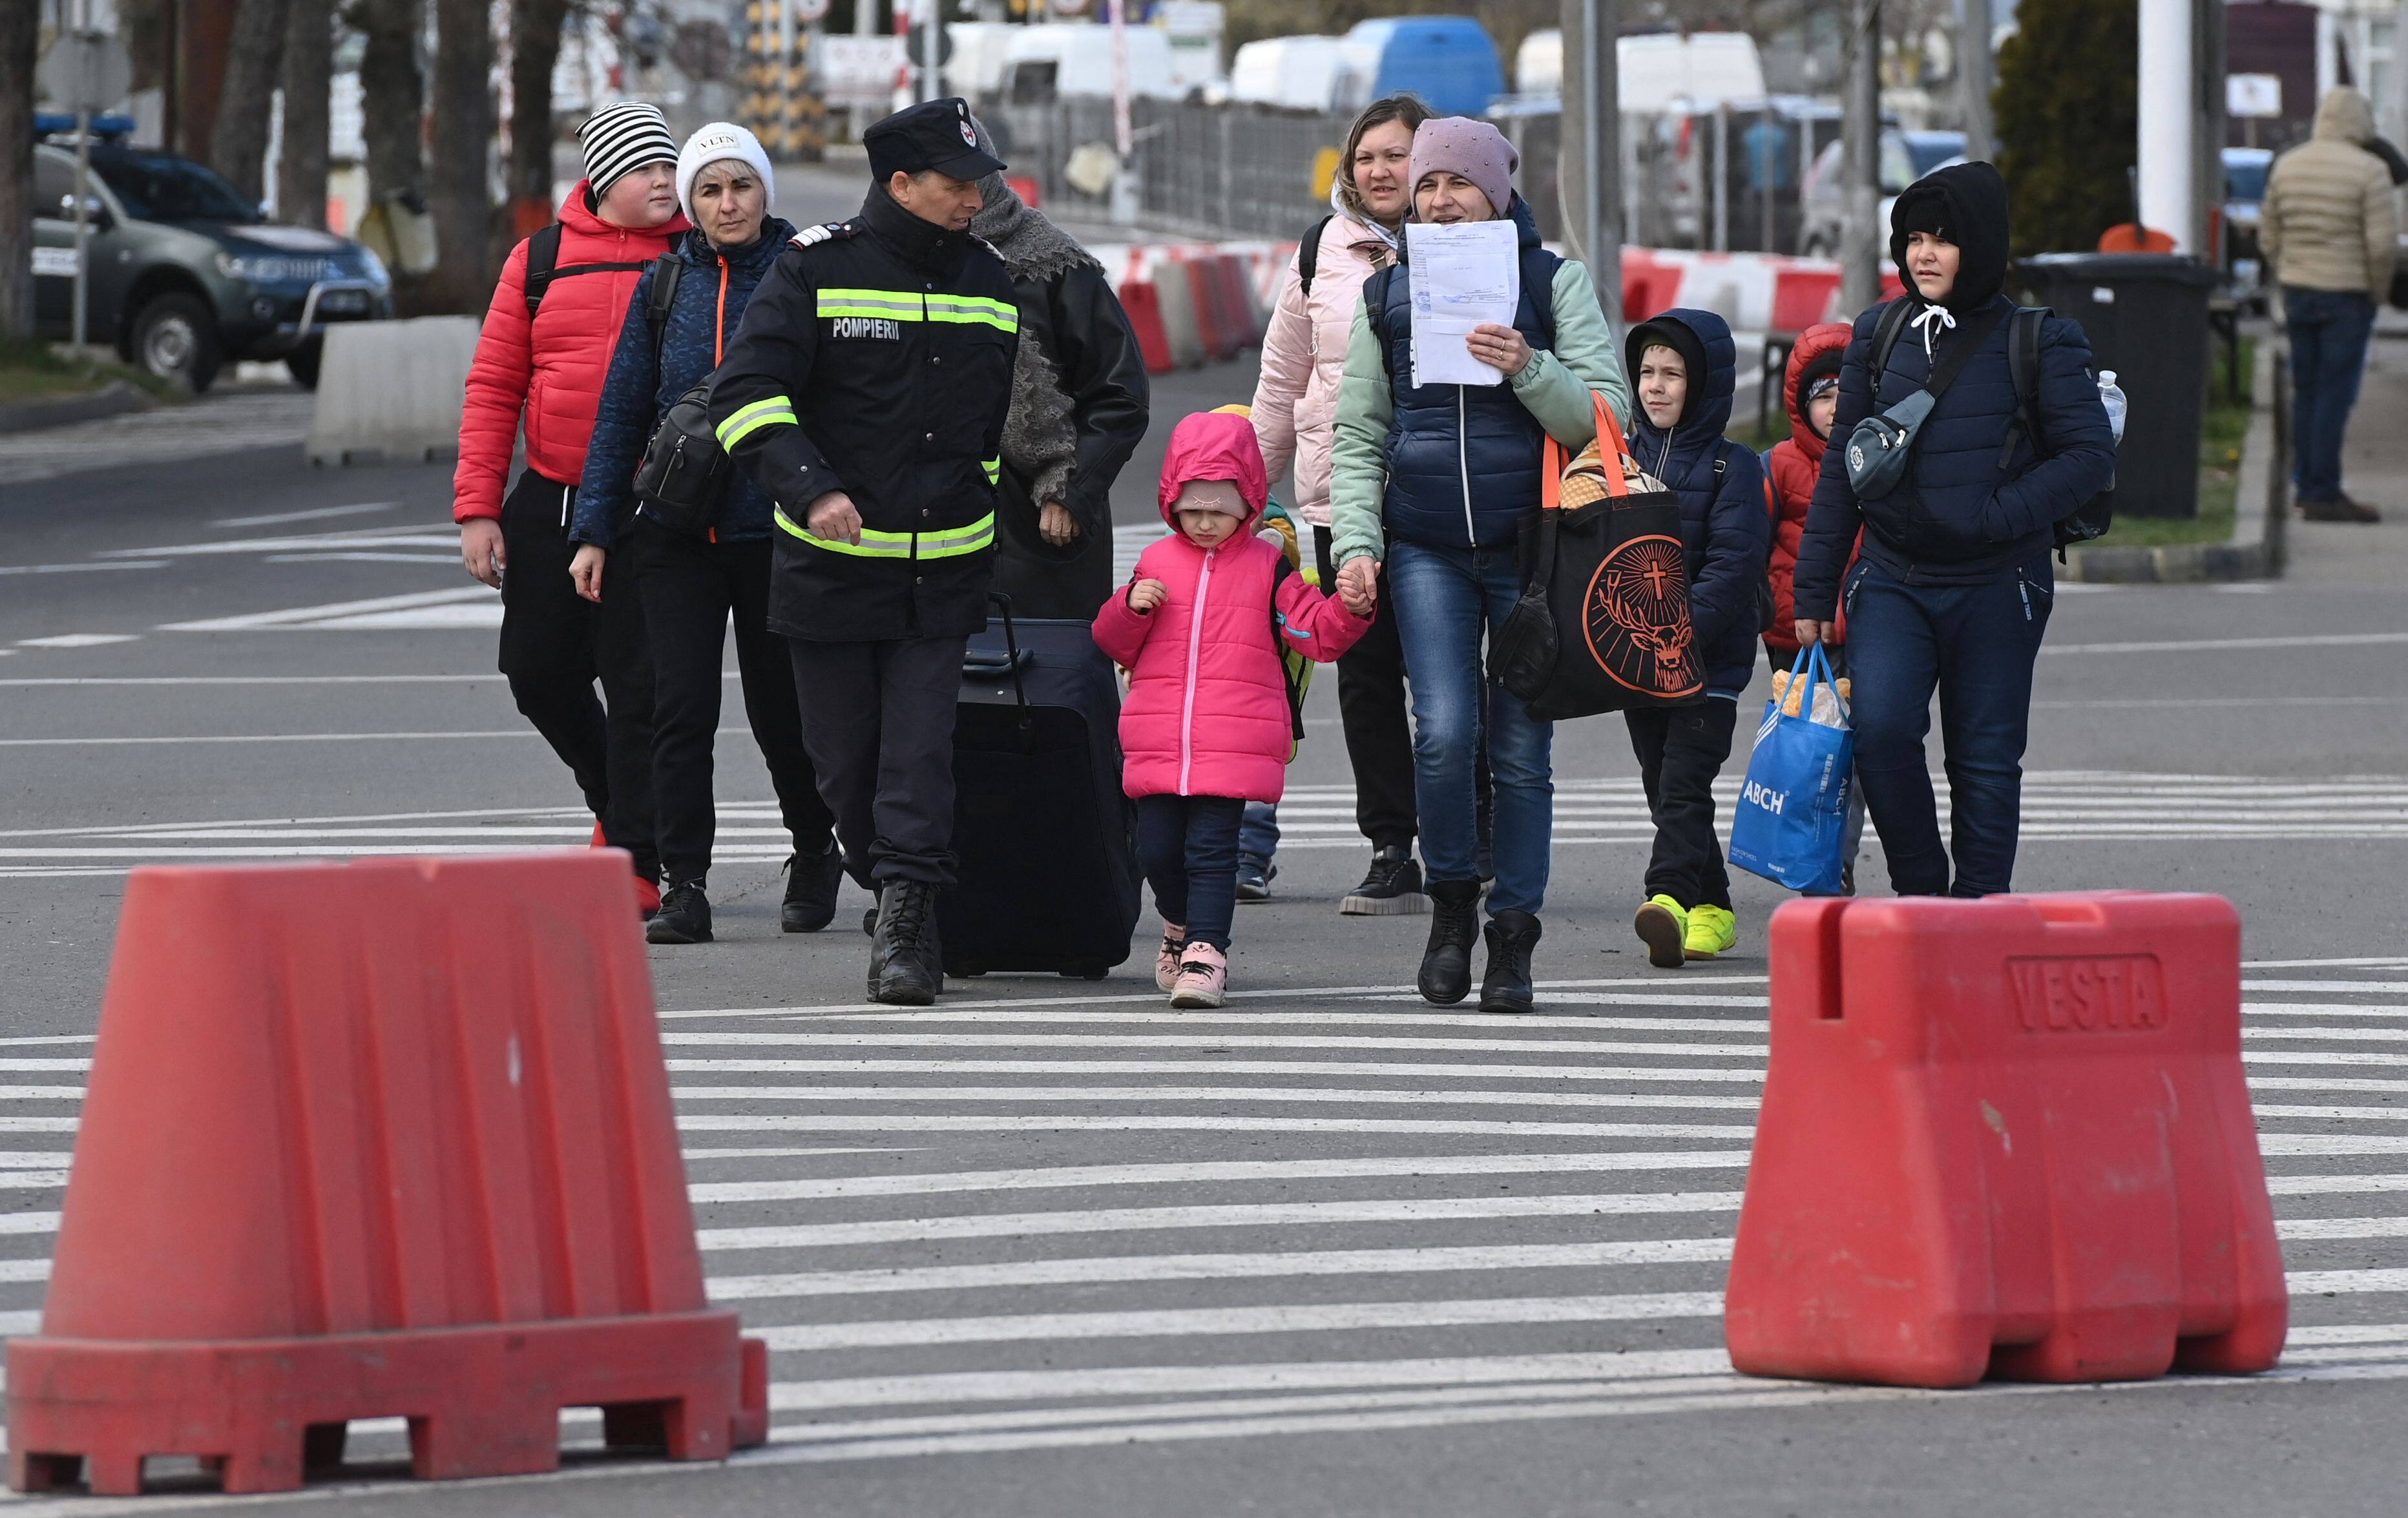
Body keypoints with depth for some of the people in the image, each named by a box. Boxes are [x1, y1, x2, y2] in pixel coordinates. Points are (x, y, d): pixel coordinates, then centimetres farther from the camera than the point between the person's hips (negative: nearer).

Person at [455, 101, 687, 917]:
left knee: (637, 688, -4)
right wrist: (477, 507, -2)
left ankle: (635, 862, 3)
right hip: (550, 503, 3)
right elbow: (493, 385, 5)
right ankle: (612, 797, 33)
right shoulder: (541, 260, 5)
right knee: (538, 672, 8)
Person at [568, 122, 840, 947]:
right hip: (677, 531, 2)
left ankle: (815, 853, 31)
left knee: (780, 708, 7)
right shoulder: (662, 285, 7)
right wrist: (594, 531, 6)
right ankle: (684, 887, -4)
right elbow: (621, 411, 10)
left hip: (775, 530, -2)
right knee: (681, 707, -6)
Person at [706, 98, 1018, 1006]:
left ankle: (907, 928, -12)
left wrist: (980, 515, 22)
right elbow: (746, 392, -11)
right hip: (828, 569, -2)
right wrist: (810, 488, -23)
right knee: (847, 761, 5)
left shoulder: (992, 283, 9)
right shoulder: (816, 271, -5)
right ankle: (905, 910, 24)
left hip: (944, 576, 2)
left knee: (919, 753, -10)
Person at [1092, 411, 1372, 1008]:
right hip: (1158, 744, 3)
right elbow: (1115, 646, 16)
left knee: (1211, 847, -10)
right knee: (1157, 847, 5)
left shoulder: (1267, 568, 5)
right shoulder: (1156, 563, 11)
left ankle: (1206, 952, -10)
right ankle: (1182, 926, 30)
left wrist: (1349, 610, -17)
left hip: (1234, 745, -3)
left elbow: (1317, 634, 2)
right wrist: (1131, 609, -4)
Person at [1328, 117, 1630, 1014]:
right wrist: (1356, 544, 1)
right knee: (1443, 734, -14)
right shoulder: (1387, 294, 12)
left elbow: (1605, 417, -2)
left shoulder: (1553, 283, 4)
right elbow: (1357, 436, 14)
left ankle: (1513, 940, 8)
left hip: (1531, 547, -1)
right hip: (1426, 551, 1)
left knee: (1519, 748, -1)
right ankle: (1452, 904, 8)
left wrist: (1527, 369, -18)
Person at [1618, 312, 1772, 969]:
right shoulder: (1623, 459, 11)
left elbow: (1731, 564, -12)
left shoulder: (1734, 468, -4)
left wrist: (1679, 632, -22)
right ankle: (1711, 909, 16)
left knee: (1683, 784, -15)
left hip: (1709, 656, -6)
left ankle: (1670, 899, -26)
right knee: (1663, 786, 8)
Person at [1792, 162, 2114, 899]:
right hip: (1891, 581, 2)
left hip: (1994, 587, -2)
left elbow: (2091, 454, -7)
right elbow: (1841, 468, 12)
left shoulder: (2037, 343, -4)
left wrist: (1994, 517, -18)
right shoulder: (1879, 337, 7)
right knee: (1880, 730, -17)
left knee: (1985, 757, 3)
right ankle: (1920, 892, 0)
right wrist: (1814, 589, 10)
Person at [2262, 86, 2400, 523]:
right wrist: (2378, 290, -2)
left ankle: (2307, 483, 19)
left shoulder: (2286, 166, 5)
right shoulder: (2369, 171, -12)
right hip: (2349, 296, -6)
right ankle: (2324, 494, -6)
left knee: (2306, 392, 14)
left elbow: (2270, 236, 10)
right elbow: (2383, 242, -17)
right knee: (2335, 393, -5)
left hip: (2298, 291, 6)